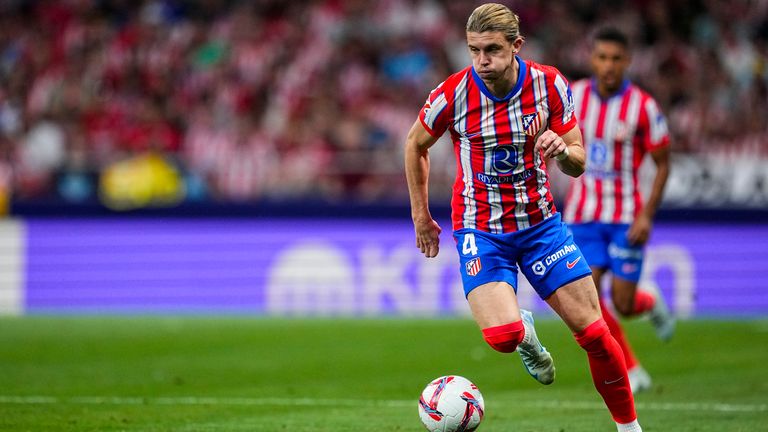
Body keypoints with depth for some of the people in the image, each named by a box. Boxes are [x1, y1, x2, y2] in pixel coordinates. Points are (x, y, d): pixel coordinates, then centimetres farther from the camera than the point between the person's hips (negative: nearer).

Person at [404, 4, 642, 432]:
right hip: (480, 227, -2)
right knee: (502, 336, -23)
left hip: (539, 220, 2)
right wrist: (421, 215, 8)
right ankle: (526, 336, 15)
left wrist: (562, 150, -25)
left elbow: (578, 164, -1)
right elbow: (416, 145, 5)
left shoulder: (549, 84, -10)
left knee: (593, 330, -4)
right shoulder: (453, 94, -14)